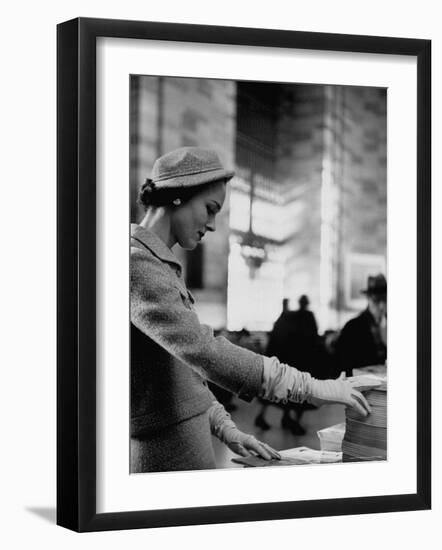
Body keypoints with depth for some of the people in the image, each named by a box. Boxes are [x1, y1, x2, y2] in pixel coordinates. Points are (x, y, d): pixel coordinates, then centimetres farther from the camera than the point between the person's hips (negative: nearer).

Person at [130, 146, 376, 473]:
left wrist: (225, 428, 13)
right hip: (166, 458, -10)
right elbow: (202, 352, -27)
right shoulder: (137, 266, -17)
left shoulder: (161, 266, 17)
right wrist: (310, 388, -25)